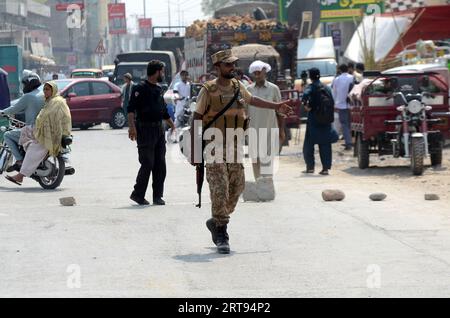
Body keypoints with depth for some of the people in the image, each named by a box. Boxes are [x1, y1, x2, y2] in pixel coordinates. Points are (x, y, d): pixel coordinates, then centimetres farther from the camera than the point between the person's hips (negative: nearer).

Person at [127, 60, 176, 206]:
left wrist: (170, 123, 23)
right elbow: (131, 109, -17)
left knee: (160, 165, 6)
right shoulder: (140, 88, -9)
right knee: (147, 164, -7)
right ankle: (138, 194, 5)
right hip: (145, 130, -8)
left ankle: (158, 196, 11)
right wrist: (132, 127, -27)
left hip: (159, 130, 8)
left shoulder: (159, 89, 17)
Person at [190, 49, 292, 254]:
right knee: (220, 189, -12)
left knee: (236, 188, 8)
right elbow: (195, 121, -6)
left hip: (234, 147, 6)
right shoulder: (208, 91, -9)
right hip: (214, 147, -6)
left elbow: (251, 100, 30)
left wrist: (276, 107, 35)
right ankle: (221, 236, -5)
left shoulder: (238, 87, 8)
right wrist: (194, 151, -10)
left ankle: (216, 222, 28)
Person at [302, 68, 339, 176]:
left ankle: (310, 166, 9)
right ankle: (326, 168, 1)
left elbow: (305, 95, -28)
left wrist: (306, 105, -14)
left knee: (309, 143, 8)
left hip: (313, 119, -4)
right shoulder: (327, 88, 8)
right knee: (325, 144, 6)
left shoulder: (311, 87, -8)